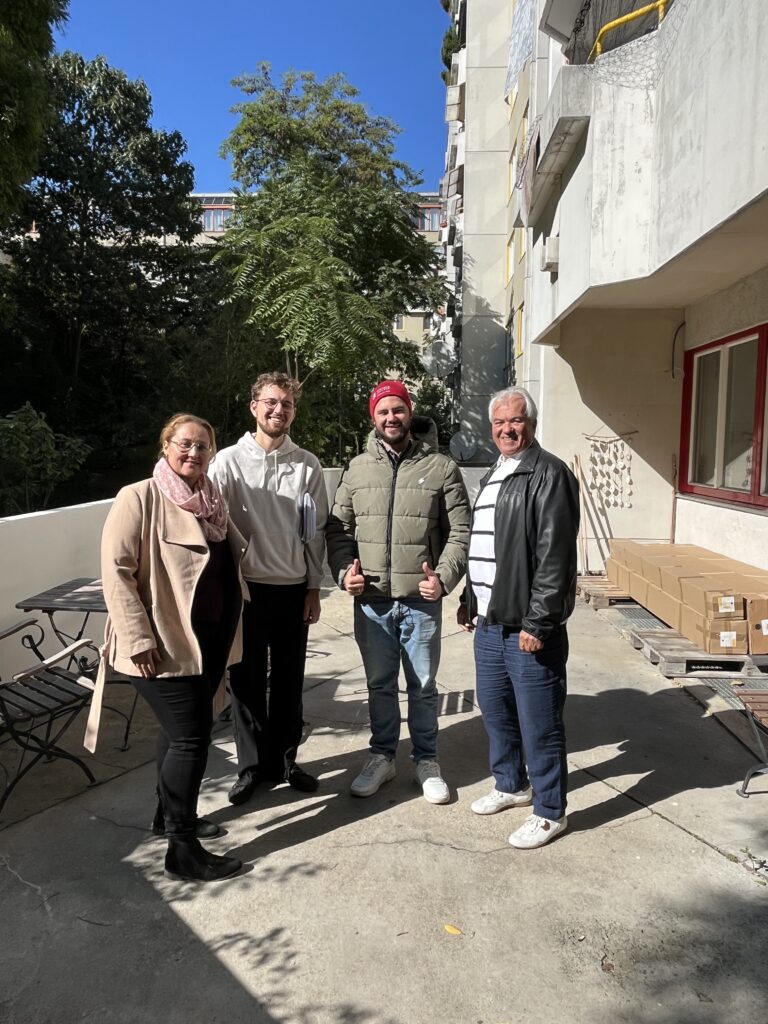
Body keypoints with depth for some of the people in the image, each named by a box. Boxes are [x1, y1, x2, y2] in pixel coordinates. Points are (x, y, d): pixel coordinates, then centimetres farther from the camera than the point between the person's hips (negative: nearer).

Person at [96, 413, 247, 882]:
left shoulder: (212, 501, 9)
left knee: (181, 730, 20)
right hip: (166, 645, -7)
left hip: (210, 640, 7)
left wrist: (231, 629, 14)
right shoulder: (139, 498, -12)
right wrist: (138, 638, -21)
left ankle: (170, 813, 39)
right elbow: (116, 569, -16)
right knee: (192, 735, -5)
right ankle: (182, 849, 10)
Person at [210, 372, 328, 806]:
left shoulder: (308, 465, 1)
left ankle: (284, 759, 29)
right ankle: (252, 765, 25)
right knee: (247, 681, 8)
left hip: (294, 590, 2)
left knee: (289, 680, 12)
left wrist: (314, 587, 4)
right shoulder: (229, 461, -5)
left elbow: (317, 530, 5)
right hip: (246, 588, -1)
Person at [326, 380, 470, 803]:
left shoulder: (441, 467, -3)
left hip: (420, 599, -2)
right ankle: (381, 756, 35)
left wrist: (445, 577, -16)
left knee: (423, 686, 12)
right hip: (371, 601, 2)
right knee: (379, 685, 17)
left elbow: (460, 531, -4)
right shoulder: (357, 469, 5)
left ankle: (427, 761, 31)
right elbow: (338, 528, 8)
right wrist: (344, 570, -7)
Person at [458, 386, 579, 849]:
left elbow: (554, 556, -20)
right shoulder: (493, 476, 15)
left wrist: (537, 622, -21)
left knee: (539, 723, 4)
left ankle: (550, 811, 21)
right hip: (490, 622, 9)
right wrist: (470, 599, 20)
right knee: (496, 711, 21)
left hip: (530, 627, -9)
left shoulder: (549, 475, -13)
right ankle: (511, 785, 40)